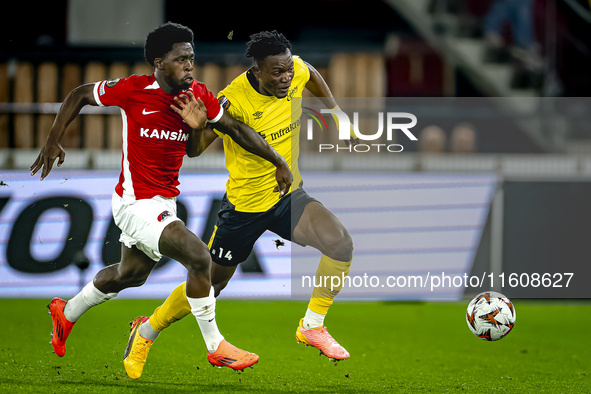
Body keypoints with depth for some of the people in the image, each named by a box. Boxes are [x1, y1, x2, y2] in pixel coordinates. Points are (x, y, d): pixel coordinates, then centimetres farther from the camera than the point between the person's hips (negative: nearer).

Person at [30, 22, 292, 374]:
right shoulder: (133, 90, -17)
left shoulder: (198, 96, -3)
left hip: (165, 201, 8)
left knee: (131, 273, 26)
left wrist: (279, 162, -1)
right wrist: (54, 142, -6)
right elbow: (78, 96, -3)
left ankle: (67, 313, 49)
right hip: (136, 202, -8)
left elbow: (236, 128, 6)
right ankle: (215, 348, -7)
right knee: (199, 256, -20)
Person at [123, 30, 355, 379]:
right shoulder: (234, 101, -28)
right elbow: (193, 148, -31)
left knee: (341, 244, -21)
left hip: (289, 196, 5)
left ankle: (312, 326, -1)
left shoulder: (296, 72, -11)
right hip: (244, 206, -4)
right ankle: (147, 332, 35)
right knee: (209, 285, 8)